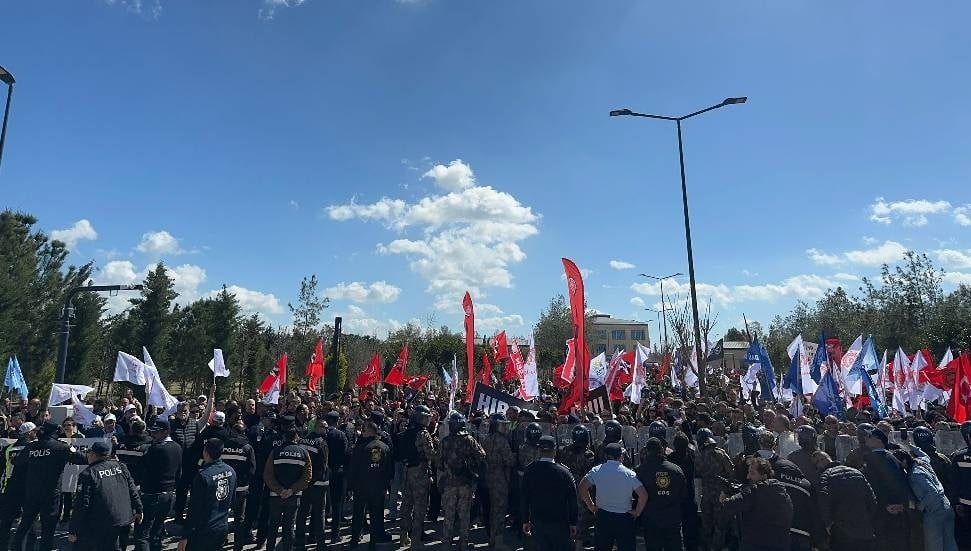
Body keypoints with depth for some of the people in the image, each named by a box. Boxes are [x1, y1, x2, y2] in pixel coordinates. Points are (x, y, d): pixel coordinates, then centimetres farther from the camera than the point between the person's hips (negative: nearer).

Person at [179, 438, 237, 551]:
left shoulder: (203, 475, -21)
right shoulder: (231, 471, -2)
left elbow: (194, 508, -17)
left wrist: (184, 536, -10)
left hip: (203, 531, -6)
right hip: (223, 528, 6)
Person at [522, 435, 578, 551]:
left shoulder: (530, 470, -8)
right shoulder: (564, 472, -14)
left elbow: (524, 498, -1)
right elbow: (573, 500, -8)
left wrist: (525, 521, 9)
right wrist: (573, 523, 4)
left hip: (537, 524, 2)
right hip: (560, 523, -2)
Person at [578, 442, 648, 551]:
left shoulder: (596, 470, -6)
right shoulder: (630, 474, -9)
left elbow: (582, 488, -10)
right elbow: (643, 495, -15)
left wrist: (590, 506, 0)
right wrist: (637, 512, -2)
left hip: (602, 516, 1)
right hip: (624, 518, -1)